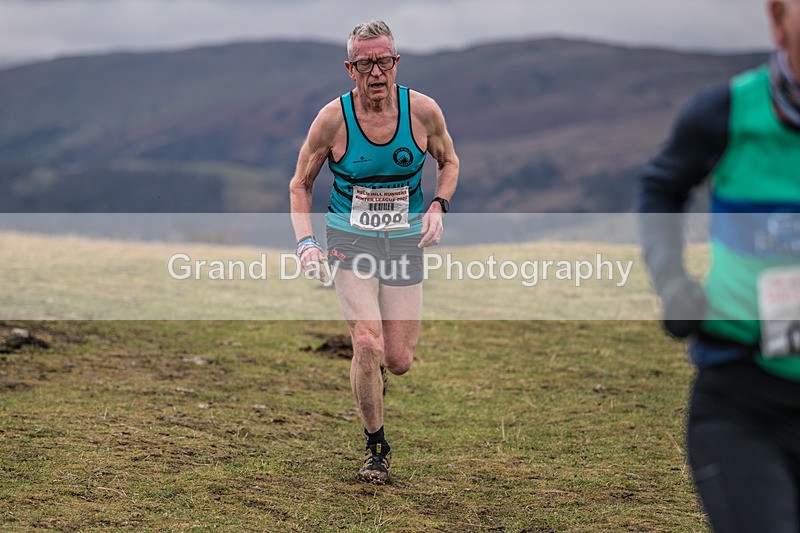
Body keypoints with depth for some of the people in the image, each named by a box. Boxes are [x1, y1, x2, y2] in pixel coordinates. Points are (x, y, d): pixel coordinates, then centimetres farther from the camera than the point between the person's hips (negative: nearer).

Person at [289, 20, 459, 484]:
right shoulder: (333, 119, -12)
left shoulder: (423, 111, -9)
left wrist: (438, 207, -7)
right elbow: (301, 184, 2)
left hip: (405, 242, 2)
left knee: (399, 363, 0)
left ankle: (373, 371, 39)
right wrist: (306, 242, -11)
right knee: (368, 345, -20)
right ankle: (376, 447, 1)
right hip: (350, 240, -2)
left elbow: (449, 162, 11)